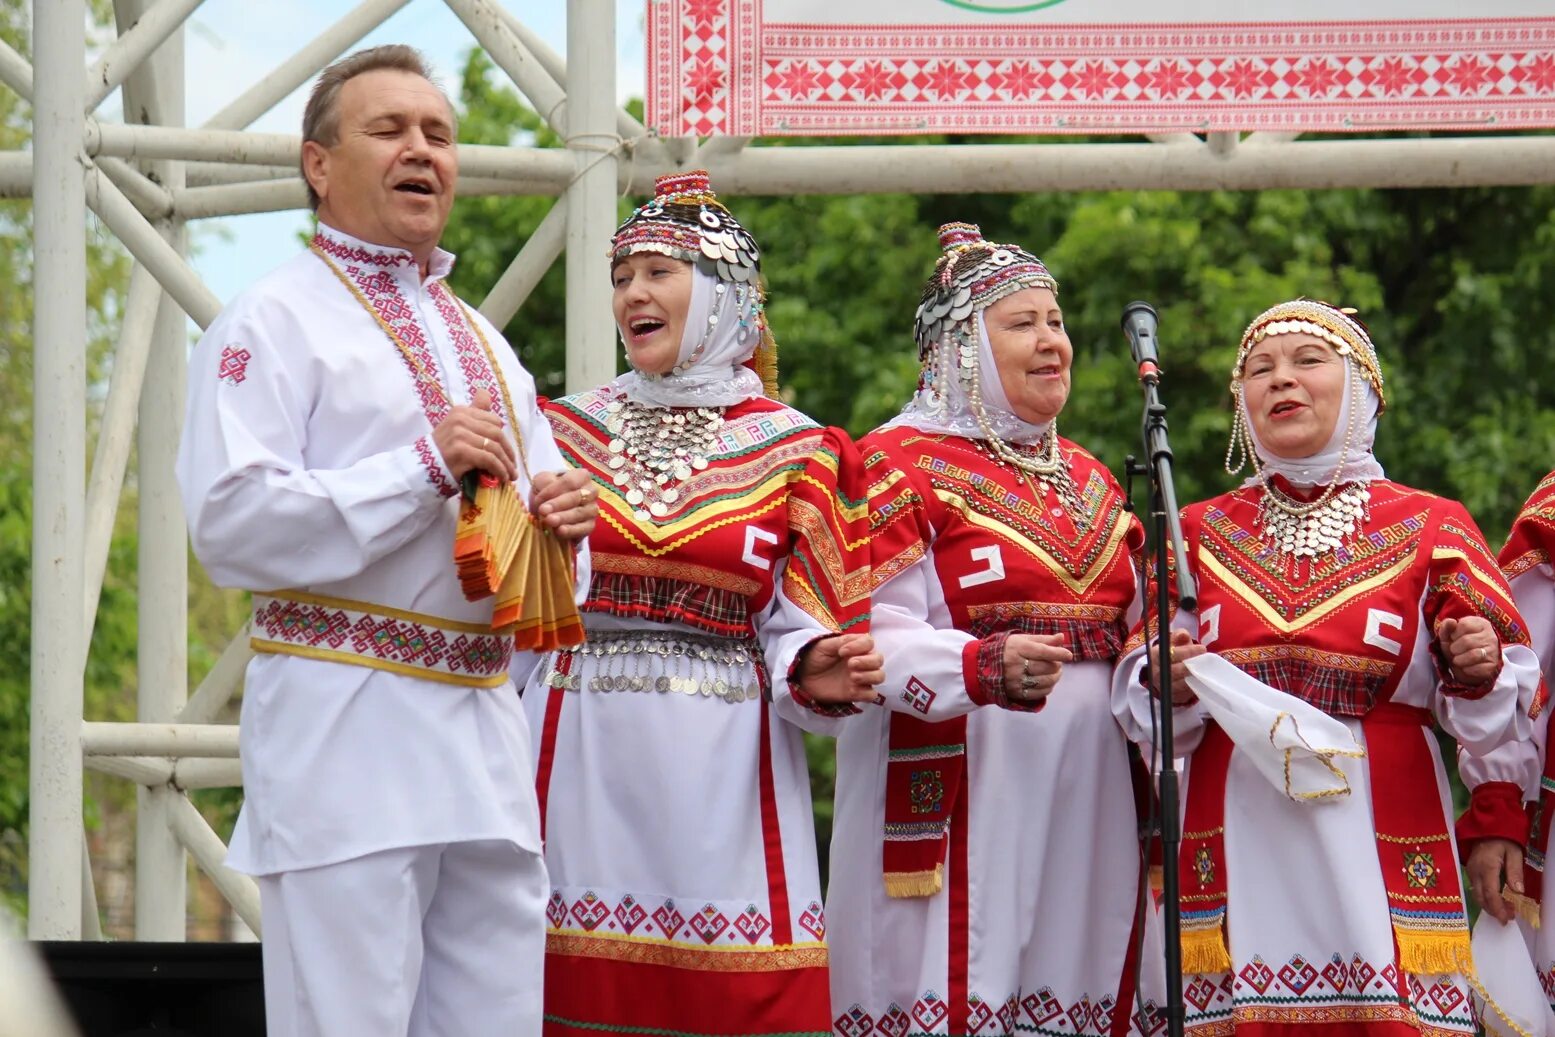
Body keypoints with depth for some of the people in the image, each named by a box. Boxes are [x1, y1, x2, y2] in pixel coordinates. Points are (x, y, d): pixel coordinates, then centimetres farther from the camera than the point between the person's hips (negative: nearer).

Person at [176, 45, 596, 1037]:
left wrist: (561, 517, 3)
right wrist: (424, 469, -17)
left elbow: (536, 499, 28)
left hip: (486, 728, 7)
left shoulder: (485, 344, 23)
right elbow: (231, 522, -12)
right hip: (345, 730, -7)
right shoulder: (276, 320, -1)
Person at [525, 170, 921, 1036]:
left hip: (723, 765, -1)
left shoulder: (791, 453, 5)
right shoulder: (568, 431, 12)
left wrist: (820, 674, -16)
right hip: (584, 760, 1)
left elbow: (798, 635, 2)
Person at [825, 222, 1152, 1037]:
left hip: (1084, 790, 7)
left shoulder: (1085, 478, 21)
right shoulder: (899, 466, -3)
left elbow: (1132, 626, 27)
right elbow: (876, 635, -14)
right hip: (957, 797, -7)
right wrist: (987, 669, -30)